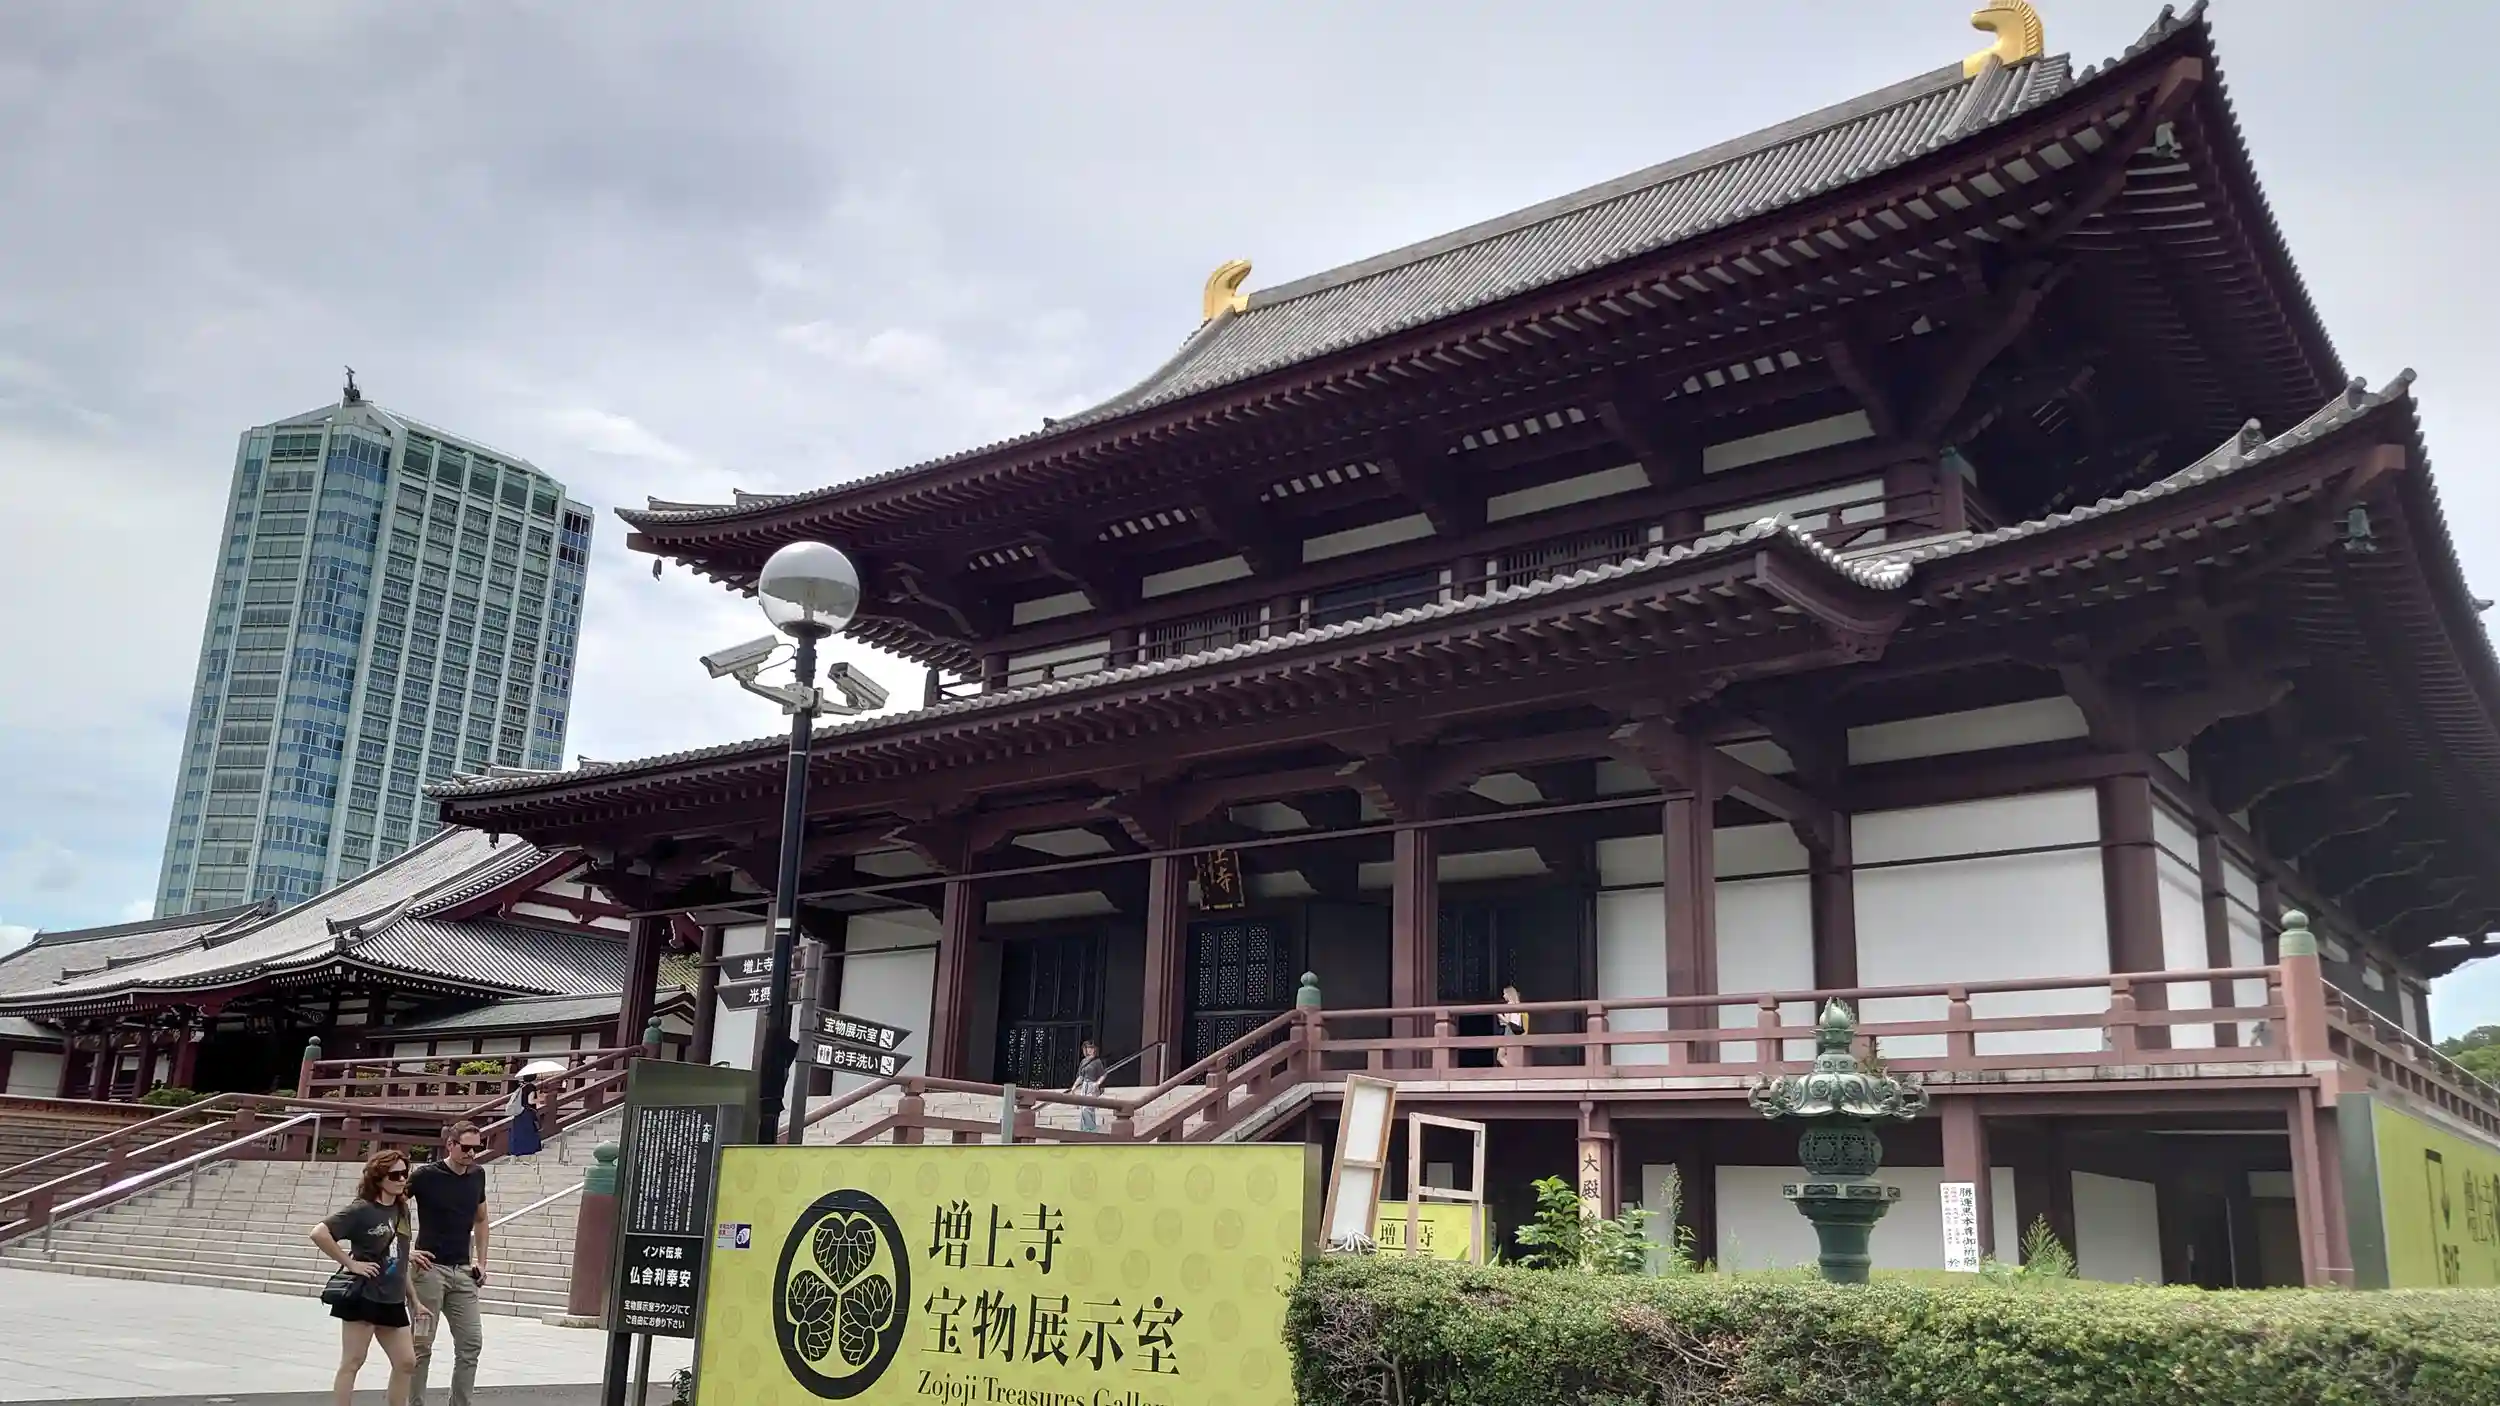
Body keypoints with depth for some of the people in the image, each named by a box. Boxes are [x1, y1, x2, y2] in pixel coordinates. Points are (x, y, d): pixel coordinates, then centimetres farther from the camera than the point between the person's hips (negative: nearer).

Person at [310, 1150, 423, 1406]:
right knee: (352, 1362, -1)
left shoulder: (402, 1210, 9)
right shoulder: (361, 1210, -12)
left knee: (407, 1362, 9)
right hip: (362, 1297, -7)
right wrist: (351, 1263, -19)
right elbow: (319, 1233, -22)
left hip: (393, 1301, 7)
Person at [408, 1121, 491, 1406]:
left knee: (471, 1343, 3)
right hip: (430, 1268, -5)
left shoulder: (477, 1175, 7)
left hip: (463, 1272, 5)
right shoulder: (427, 1175, -10)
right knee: (422, 1345, 0)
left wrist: (481, 1262, 14)